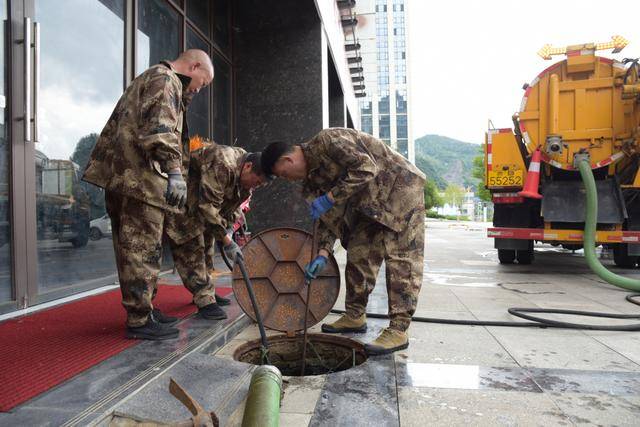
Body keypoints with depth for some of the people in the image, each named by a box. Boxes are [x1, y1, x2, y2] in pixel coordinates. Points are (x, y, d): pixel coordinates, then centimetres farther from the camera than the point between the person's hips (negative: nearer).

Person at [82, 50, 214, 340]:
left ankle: (140, 310, 23)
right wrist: (174, 171, -27)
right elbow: (160, 128, -20)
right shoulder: (165, 80, -3)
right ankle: (139, 320, 1)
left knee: (132, 249, 13)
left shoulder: (147, 79, 30)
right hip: (139, 178, -10)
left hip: (121, 176, 10)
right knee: (142, 250, -6)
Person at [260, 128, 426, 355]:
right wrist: (322, 254, -3)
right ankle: (355, 316, 18)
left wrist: (329, 198, -26)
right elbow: (330, 216, 7)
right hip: (369, 203, 9)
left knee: (400, 258, -12)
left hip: (399, 187, -9)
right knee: (358, 253, 7)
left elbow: (366, 168, -28)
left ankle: (398, 331, -10)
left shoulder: (327, 140, -20)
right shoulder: (312, 175, 6)